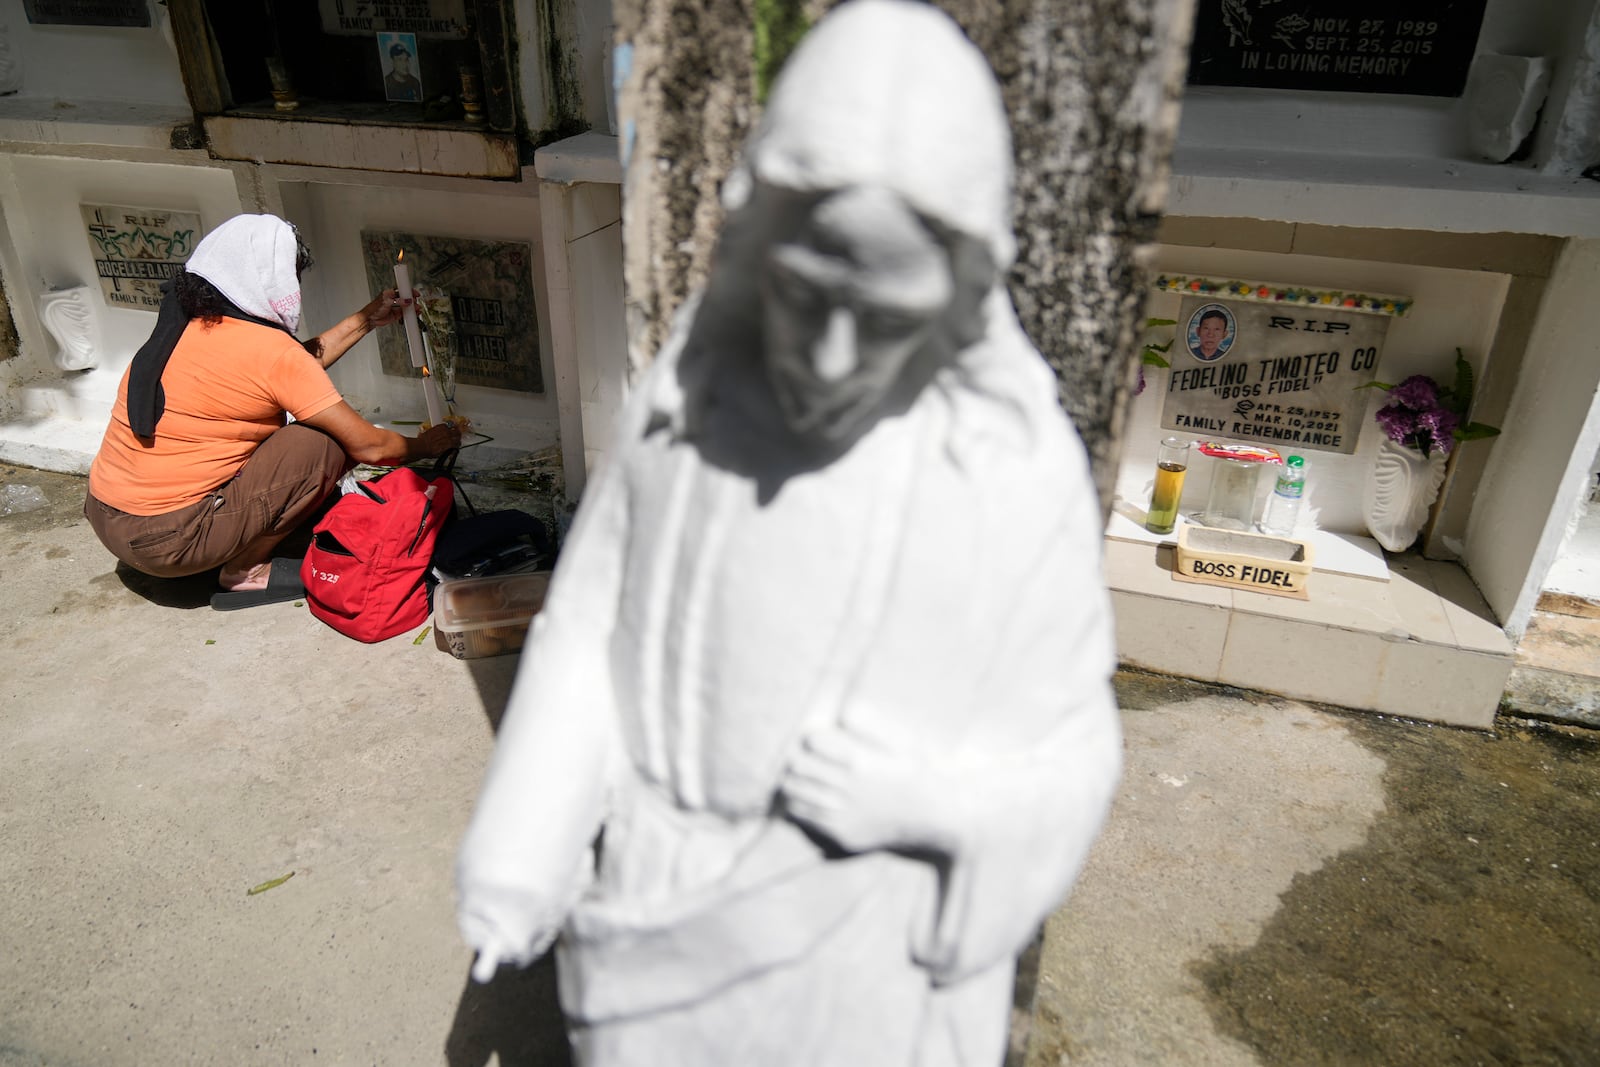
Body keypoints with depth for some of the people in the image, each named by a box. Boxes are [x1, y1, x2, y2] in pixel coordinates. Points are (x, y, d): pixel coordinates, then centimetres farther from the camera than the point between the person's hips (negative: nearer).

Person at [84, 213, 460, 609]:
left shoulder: (187, 323, 6)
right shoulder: (270, 349, -17)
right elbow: (369, 446, -12)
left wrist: (366, 320, 24)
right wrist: (425, 445, 8)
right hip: (167, 541, -9)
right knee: (330, 438, -9)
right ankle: (246, 570, -2)